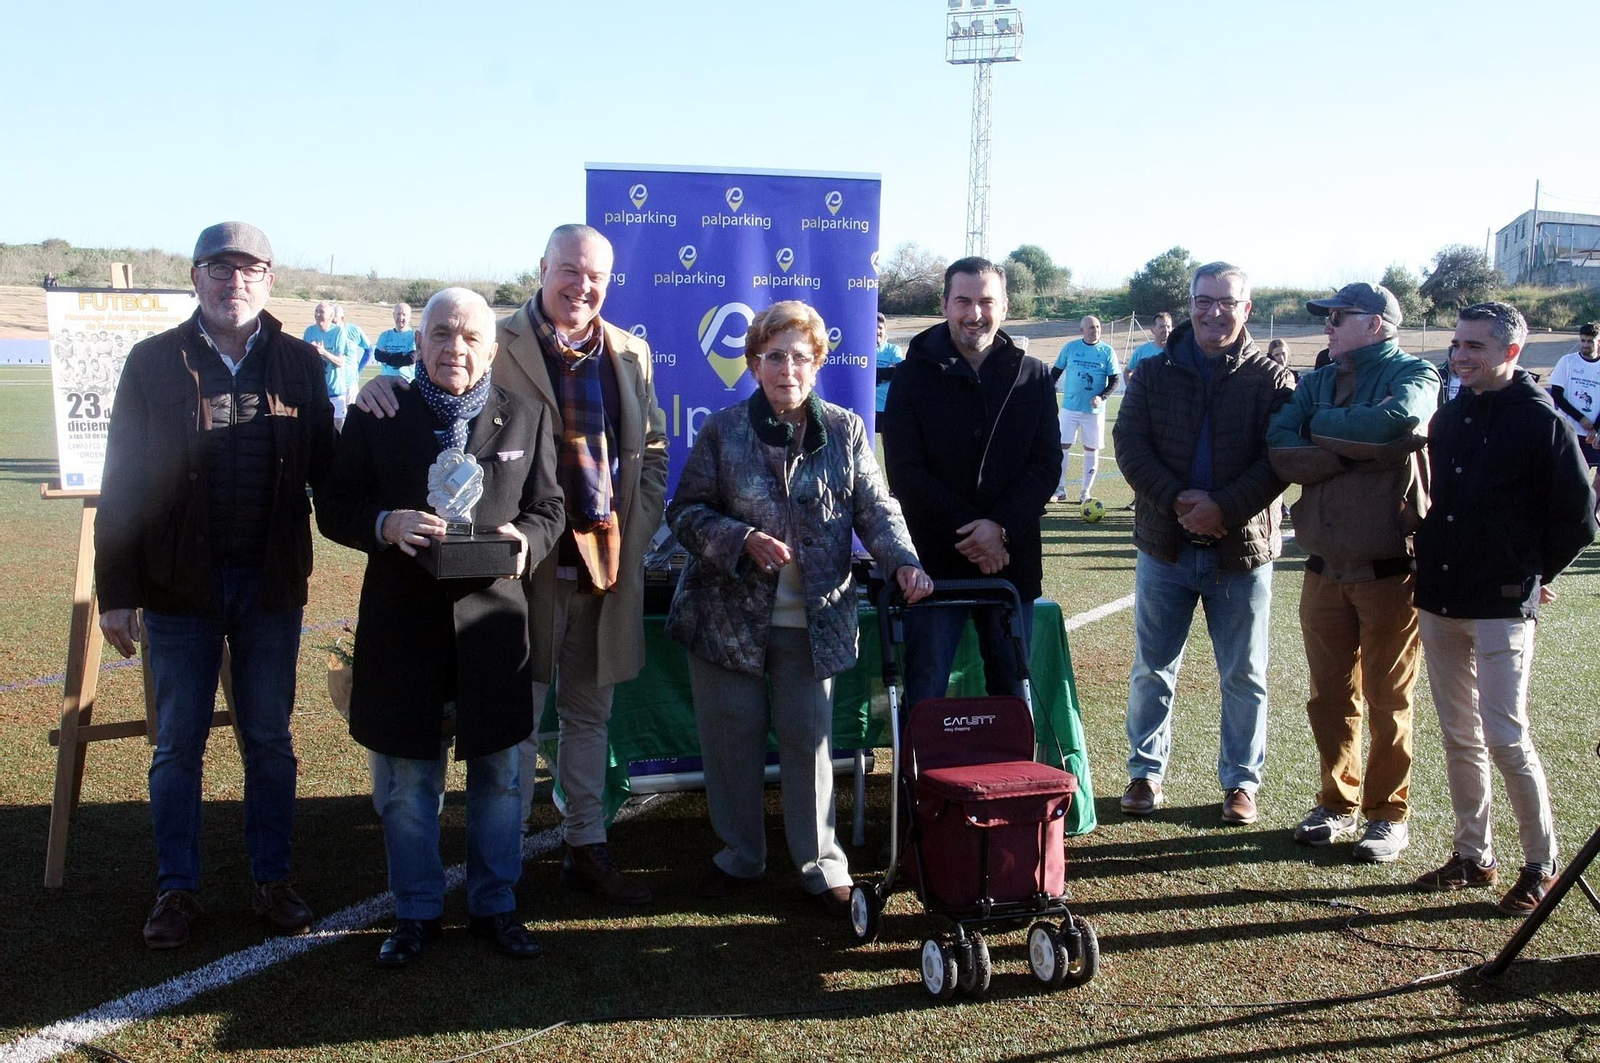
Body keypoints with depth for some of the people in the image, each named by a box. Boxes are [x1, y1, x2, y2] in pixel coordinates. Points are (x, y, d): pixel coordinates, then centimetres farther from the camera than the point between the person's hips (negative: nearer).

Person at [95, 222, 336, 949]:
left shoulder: (299, 364, 2)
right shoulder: (153, 363, -1)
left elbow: (325, 468, 4)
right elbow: (122, 482, -1)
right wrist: (116, 591, -4)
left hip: (271, 585, 1)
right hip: (178, 587, -1)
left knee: (270, 740, 11)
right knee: (178, 745, 9)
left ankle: (271, 880, 25)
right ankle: (177, 889, 23)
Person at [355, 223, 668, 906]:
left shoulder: (631, 355, 11)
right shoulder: (497, 347, -4)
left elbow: (652, 445, 17)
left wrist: (640, 524, 7)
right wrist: (385, 385, -25)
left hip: (607, 561, 5)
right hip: (528, 561, -4)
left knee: (589, 712, 15)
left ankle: (586, 848, 28)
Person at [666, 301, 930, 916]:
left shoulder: (845, 432, 3)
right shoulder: (722, 432, 0)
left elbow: (876, 509, 1)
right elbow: (685, 511, 0)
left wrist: (903, 562, -18)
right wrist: (743, 541, -17)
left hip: (813, 618, 0)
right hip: (728, 613, 0)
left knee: (809, 741, 4)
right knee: (732, 738, 9)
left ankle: (821, 865, 20)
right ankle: (739, 856, 28)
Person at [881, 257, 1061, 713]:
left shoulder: (1032, 376, 7)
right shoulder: (915, 375, 1)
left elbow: (1047, 464, 2)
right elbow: (905, 472, -6)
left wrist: (1000, 527, -14)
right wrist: (968, 531, -14)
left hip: (1012, 559, 2)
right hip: (934, 560, -2)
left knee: (1013, 690, 10)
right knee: (925, 695, 1)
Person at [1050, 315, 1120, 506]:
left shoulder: (1107, 352, -1)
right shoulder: (1070, 348, 1)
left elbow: (1114, 380, -1)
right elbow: (1056, 372, 11)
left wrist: (1102, 397, -16)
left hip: (1094, 410, 0)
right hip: (1070, 406, 0)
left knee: (1091, 449, 4)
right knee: (1062, 446, -2)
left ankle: (1085, 492, 14)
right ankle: (1060, 489, 8)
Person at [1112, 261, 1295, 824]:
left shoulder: (1272, 380, -2)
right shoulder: (1154, 374, 4)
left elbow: (1279, 460, -10)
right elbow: (1130, 445, -5)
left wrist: (1224, 508, -22)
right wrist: (1178, 501, -18)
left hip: (1242, 549, -1)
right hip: (1165, 546, 2)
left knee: (1244, 675, 9)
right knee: (1152, 669, 11)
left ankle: (1241, 780, 24)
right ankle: (1145, 772, 25)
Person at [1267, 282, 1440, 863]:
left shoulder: (1414, 374, -4)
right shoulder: (1316, 383, 10)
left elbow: (1397, 424, -27)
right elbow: (1280, 453, -6)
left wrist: (1321, 428, -11)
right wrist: (1359, 448, -16)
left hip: (1390, 570, -5)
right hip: (1324, 570, 5)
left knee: (1388, 700, 6)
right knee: (1330, 696, 12)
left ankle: (1388, 814, 19)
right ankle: (1338, 803, 27)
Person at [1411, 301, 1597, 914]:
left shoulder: (1542, 421, -8)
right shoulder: (1448, 418, 10)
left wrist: (1530, 576, 5)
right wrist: (1433, 564, 11)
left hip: (1502, 608, -6)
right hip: (1438, 602, 6)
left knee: (1506, 738, -6)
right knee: (1458, 737, 11)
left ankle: (1541, 867, 10)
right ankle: (1473, 857, 22)